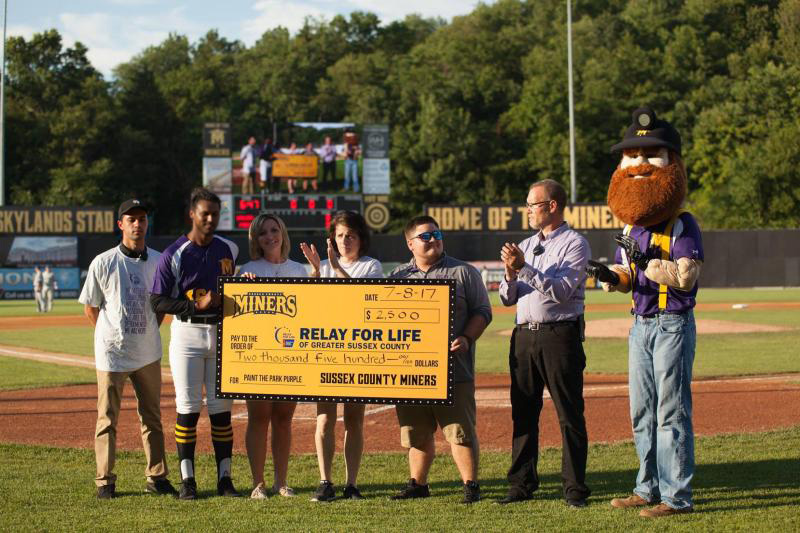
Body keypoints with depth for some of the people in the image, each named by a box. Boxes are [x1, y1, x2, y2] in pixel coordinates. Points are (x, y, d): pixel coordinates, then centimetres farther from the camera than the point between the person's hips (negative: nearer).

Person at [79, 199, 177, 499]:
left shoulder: (158, 261, 3)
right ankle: (105, 482, 9)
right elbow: (90, 307, 0)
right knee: (107, 418, 2)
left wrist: (150, 331, 6)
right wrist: (111, 336, 0)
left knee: (152, 417, 9)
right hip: (112, 353, -3)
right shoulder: (103, 263, -7)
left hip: (148, 353, 4)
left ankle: (156, 478, 17)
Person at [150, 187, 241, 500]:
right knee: (188, 407, -1)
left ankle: (224, 478, 11)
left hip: (221, 332, 4)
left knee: (221, 407, 5)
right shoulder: (173, 255, -7)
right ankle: (187, 480, 6)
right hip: (187, 333, -3)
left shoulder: (229, 250, 8)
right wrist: (196, 304, -19)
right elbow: (157, 301, -8)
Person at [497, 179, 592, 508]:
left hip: (560, 335, -7)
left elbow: (561, 290, -15)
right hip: (524, 335, 7)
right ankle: (522, 484, 14)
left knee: (570, 415, -4)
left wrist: (525, 268, -18)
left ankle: (574, 488, -1)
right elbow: (507, 298, 16)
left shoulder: (574, 244, -2)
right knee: (523, 413, 8)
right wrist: (511, 275, -5)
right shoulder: (525, 246, 19)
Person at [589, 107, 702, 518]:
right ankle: (649, 488, 24)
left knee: (672, 412, -7)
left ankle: (677, 496, -3)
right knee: (642, 413, 14)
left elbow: (685, 277, -21)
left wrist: (645, 260, -22)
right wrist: (611, 277, -5)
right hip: (641, 326, 8)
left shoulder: (682, 225, -11)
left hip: (673, 325, -8)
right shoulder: (631, 227, 12)